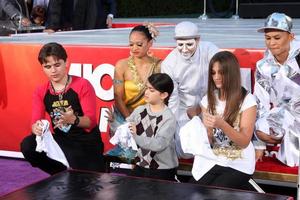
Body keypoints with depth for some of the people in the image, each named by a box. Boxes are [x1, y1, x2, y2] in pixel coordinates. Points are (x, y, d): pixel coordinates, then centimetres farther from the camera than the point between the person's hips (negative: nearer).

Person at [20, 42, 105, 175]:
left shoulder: (83, 85, -10)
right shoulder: (40, 92, 4)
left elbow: (91, 121, -15)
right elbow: (35, 122, -4)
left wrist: (73, 119, -38)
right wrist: (36, 128, -31)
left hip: (86, 142, -3)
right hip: (61, 141, 4)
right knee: (28, 146, -21)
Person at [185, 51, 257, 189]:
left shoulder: (247, 100, -9)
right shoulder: (208, 99, 5)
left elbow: (244, 142, -13)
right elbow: (207, 141, 3)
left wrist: (222, 124, -28)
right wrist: (208, 129, -20)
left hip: (238, 165, -4)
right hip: (210, 161, 4)